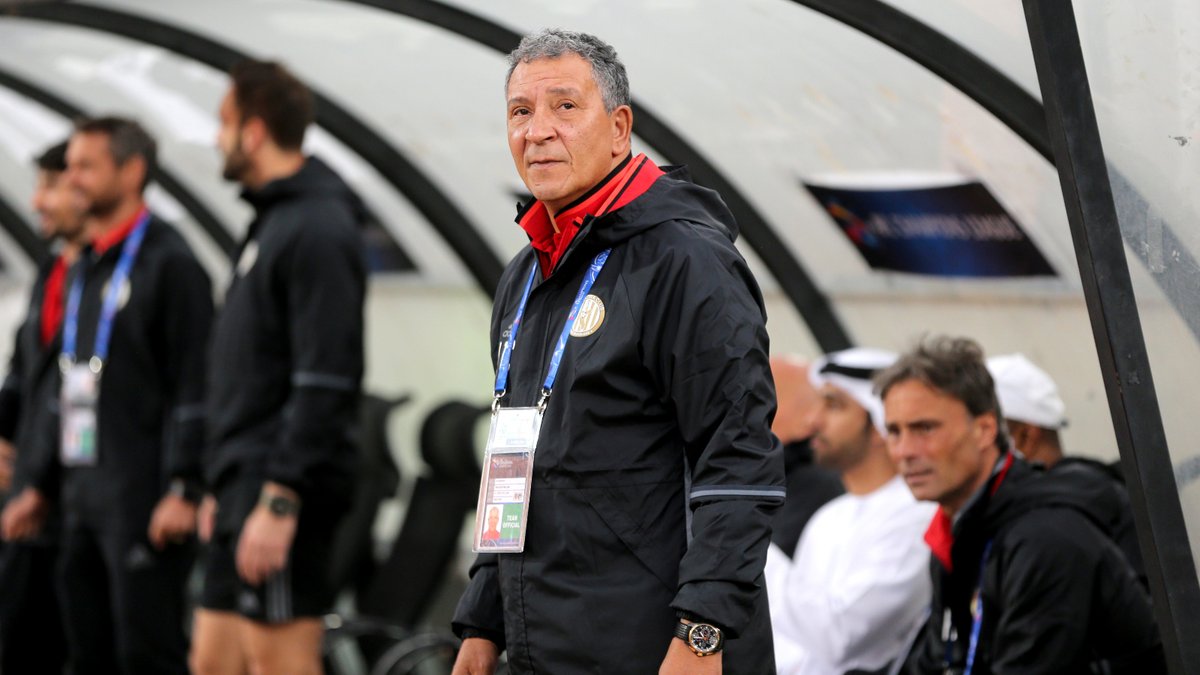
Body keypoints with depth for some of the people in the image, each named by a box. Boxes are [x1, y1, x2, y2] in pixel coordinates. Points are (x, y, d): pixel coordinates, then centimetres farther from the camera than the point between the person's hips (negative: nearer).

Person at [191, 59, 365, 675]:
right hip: (246, 485, 10)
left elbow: (325, 385, -21)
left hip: (280, 488, -10)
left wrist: (279, 501, -24)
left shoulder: (317, 231, -14)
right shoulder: (273, 220, 18)